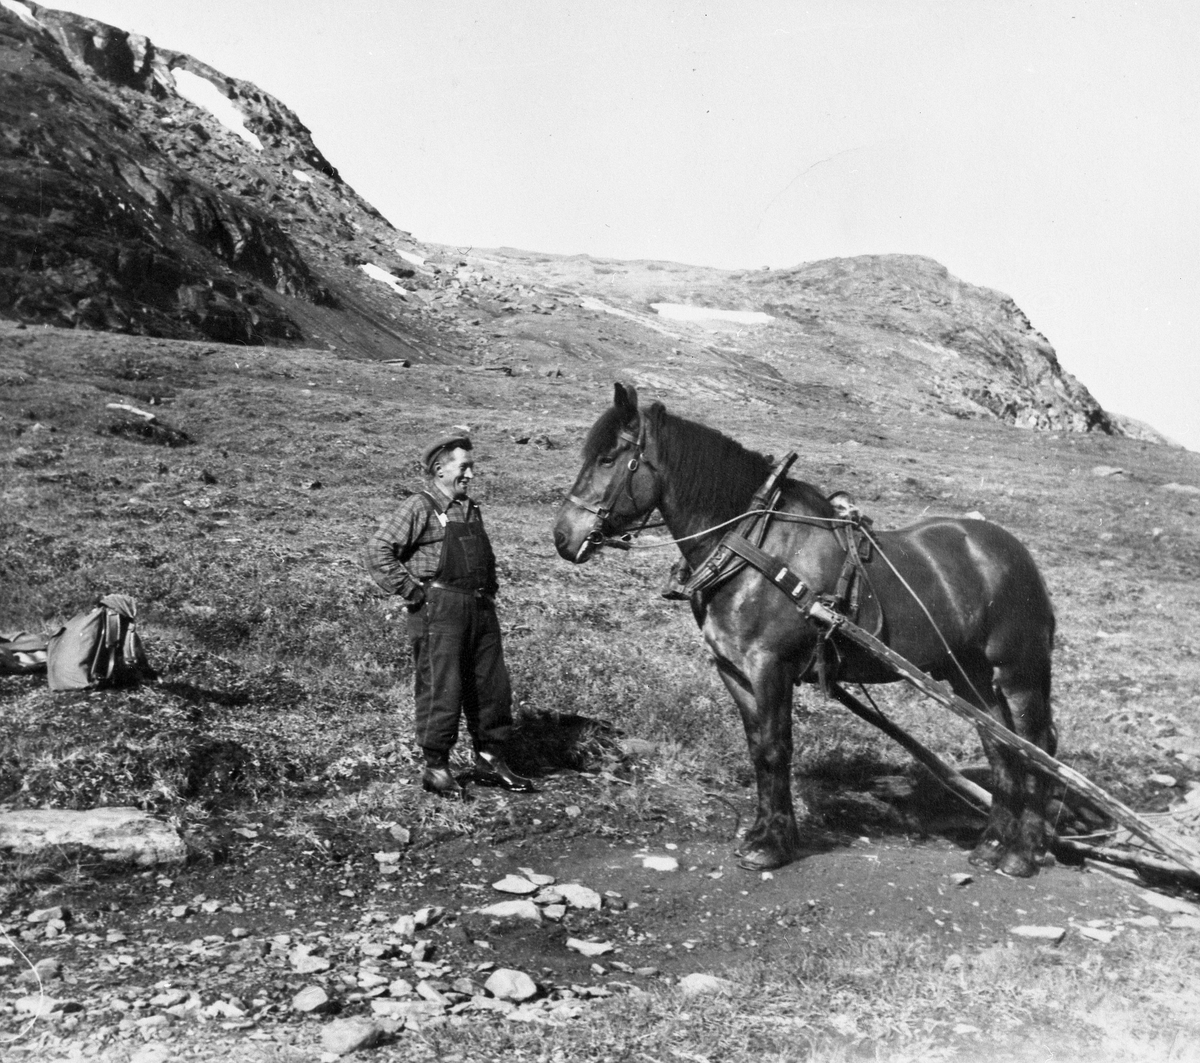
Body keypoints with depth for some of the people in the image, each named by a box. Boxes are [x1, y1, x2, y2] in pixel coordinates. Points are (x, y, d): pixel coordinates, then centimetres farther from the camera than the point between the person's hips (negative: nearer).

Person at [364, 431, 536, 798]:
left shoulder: (471, 508, 17)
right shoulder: (420, 507, -7)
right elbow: (378, 549, -14)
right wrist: (410, 591, -14)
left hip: (481, 609, 8)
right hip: (439, 611, -7)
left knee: (493, 688, 10)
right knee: (441, 690, -2)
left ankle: (490, 761, 24)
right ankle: (436, 768, 12)